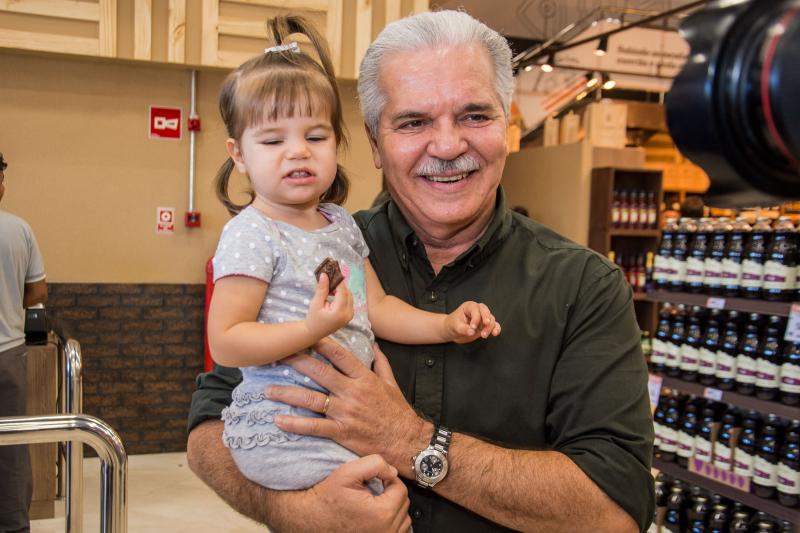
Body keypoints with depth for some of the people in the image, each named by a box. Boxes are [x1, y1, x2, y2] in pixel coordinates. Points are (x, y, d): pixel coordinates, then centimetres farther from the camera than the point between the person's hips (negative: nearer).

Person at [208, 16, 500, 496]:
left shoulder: (340, 224, 11)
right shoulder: (252, 234, -13)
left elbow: (376, 306, 16)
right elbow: (225, 342, -17)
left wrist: (445, 326, 3)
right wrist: (312, 329, -28)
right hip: (277, 428, -8)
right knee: (382, 492, -19)